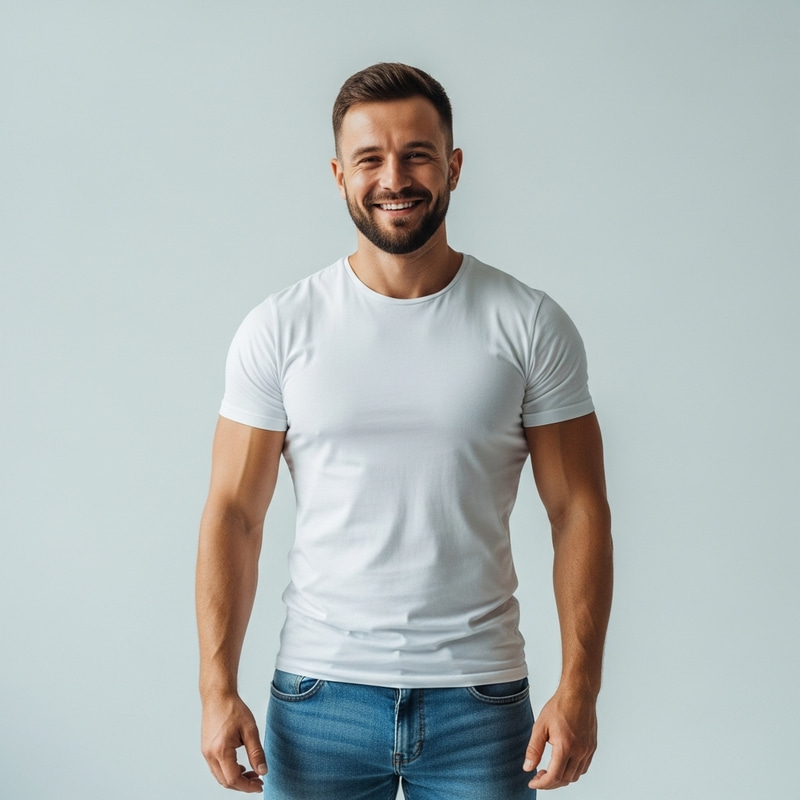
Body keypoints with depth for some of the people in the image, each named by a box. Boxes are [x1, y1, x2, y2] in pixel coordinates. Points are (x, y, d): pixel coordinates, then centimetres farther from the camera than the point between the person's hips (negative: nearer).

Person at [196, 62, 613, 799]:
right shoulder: (278, 329, -1)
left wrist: (580, 686, -8)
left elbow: (579, 510, -2)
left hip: (480, 700, 0)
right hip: (318, 695, 0)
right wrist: (218, 689, -7)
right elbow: (234, 514, -1)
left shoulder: (532, 325, -2)